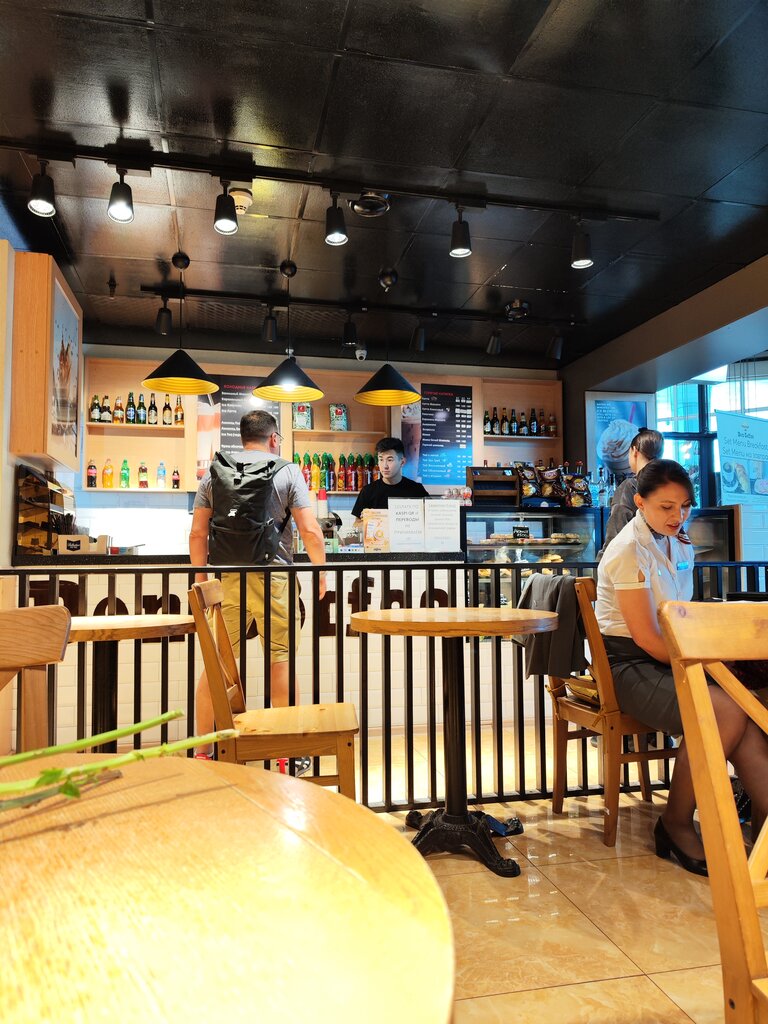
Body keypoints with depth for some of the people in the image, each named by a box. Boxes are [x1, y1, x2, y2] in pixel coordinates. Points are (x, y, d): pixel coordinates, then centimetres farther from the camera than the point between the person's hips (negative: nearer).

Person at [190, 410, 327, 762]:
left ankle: (203, 751, 18)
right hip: (274, 577, -2)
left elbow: (197, 533, 8)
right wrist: (321, 573, 6)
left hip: (227, 578, 3)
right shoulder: (287, 472, 1)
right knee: (280, 660, 6)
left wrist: (201, 580, 16)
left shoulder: (214, 473, 9)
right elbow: (310, 530, -5)